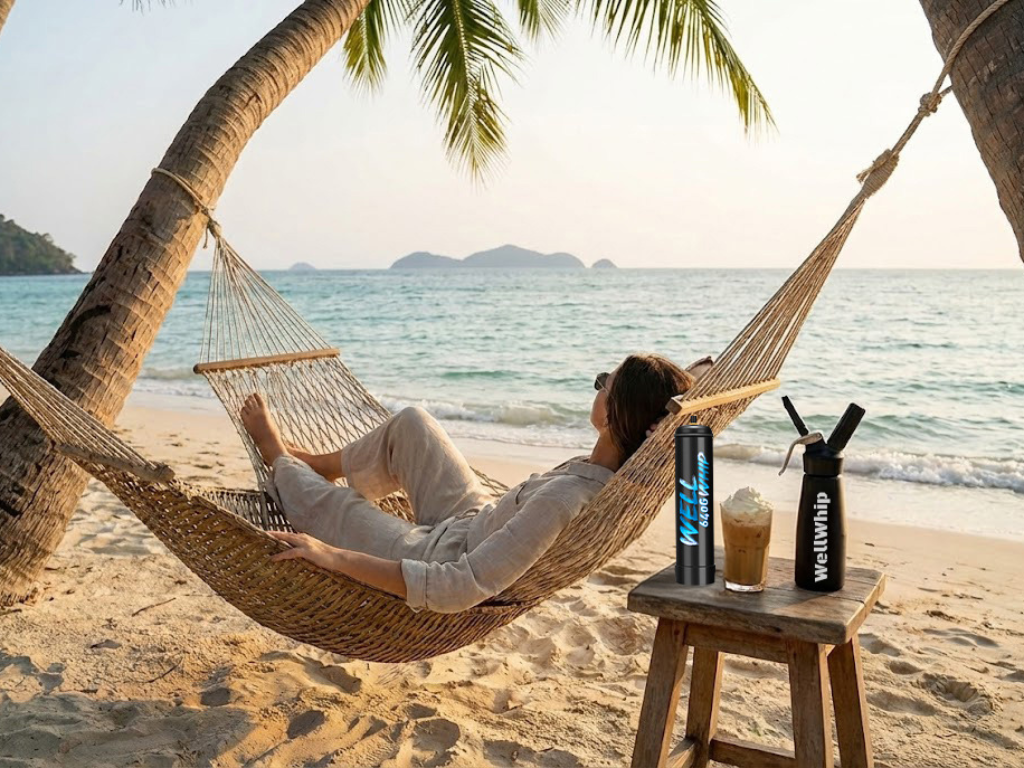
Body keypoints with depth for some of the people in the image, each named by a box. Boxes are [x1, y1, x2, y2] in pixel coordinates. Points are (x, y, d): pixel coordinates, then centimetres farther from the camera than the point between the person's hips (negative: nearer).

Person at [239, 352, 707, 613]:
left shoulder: (564, 499, -44)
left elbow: (457, 588, -44)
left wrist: (333, 557, -40)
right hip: (481, 521, 8)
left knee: (312, 500, 13)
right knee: (410, 422, 20)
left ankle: (279, 457, 50)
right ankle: (319, 464, 48)